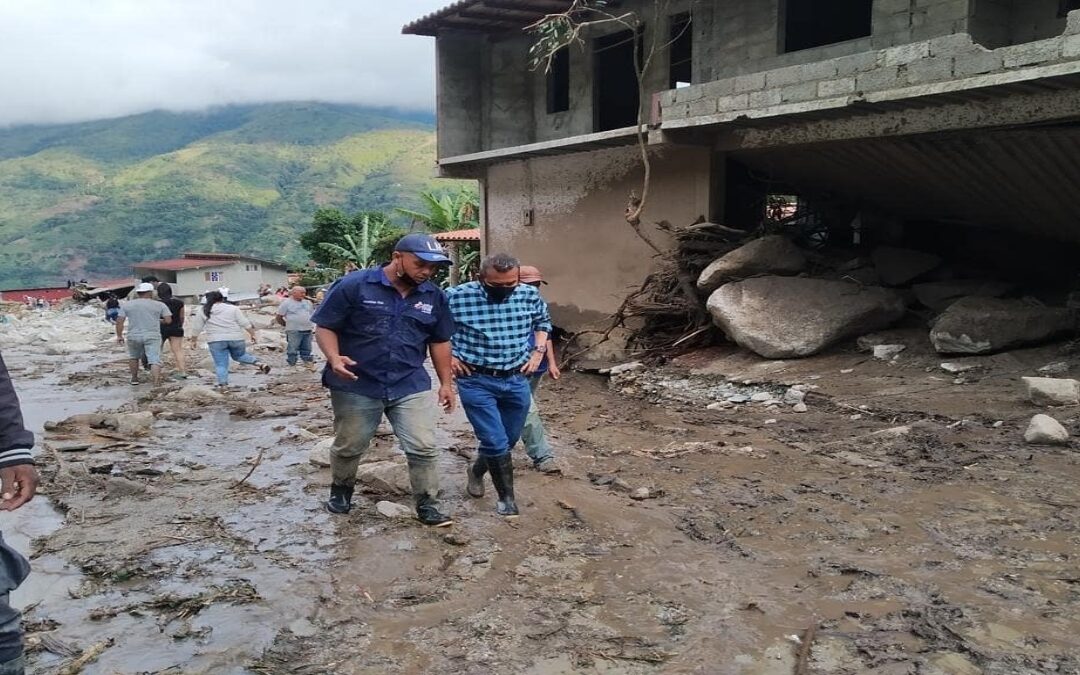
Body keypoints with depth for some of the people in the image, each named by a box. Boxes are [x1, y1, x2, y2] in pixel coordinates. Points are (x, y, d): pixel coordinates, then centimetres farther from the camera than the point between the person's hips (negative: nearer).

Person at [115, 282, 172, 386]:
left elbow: (119, 321, 0)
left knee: (133, 356, 25)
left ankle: (134, 378, 32)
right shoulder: (159, 305, 1)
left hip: (134, 336, 2)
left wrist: (119, 335, 9)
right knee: (155, 360, -7)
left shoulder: (126, 305, 4)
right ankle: (156, 382, -19)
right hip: (153, 336, -2)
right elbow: (168, 320, -2)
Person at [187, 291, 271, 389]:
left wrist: (193, 340, 18)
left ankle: (222, 383, -4)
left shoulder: (202, 312, 5)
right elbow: (246, 323, -1)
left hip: (216, 341, -1)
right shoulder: (233, 308, 2)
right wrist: (252, 334, 5)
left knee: (220, 364, 5)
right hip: (236, 338, 1)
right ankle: (258, 363, 0)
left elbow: (196, 329, 7)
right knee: (239, 355, 19)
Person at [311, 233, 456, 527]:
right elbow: (325, 326, -8)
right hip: (357, 386, -2)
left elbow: (440, 342, 13)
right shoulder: (354, 285, -11)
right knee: (349, 447, 15)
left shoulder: (434, 296, 3)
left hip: (411, 386, 3)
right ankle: (340, 489, 41)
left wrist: (446, 382, 12)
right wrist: (334, 358, -25)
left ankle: (427, 505, 14)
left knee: (424, 448, -2)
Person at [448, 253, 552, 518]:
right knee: (496, 442, -7)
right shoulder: (457, 297, -16)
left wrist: (538, 352, 6)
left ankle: (477, 471, 45)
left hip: (517, 380, 4)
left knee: (509, 439, 17)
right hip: (477, 382, -4)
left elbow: (543, 322, 17)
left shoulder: (530, 295, -4)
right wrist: (447, 356, -6)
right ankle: (507, 498, 12)